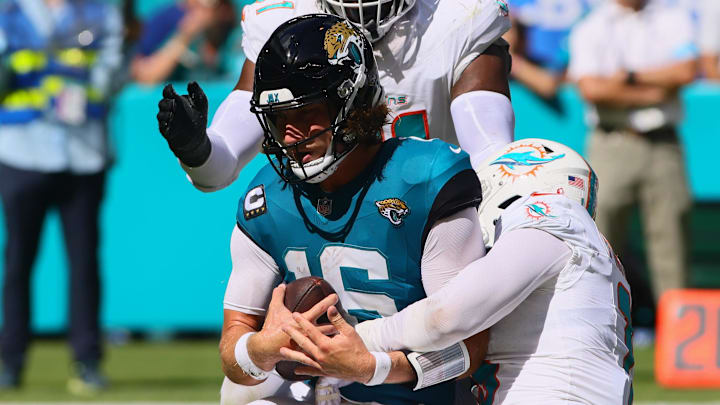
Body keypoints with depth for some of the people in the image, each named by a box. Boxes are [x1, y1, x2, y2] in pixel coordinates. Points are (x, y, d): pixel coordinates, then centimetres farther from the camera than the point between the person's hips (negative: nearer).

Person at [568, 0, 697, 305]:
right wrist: (655, 92, -6)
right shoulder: (590, 30, 5)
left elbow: (686, 72, -4)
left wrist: (629, 76, -6)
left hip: (665, 144, 2)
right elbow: (592, 88, -9)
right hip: (612, 145, -2)